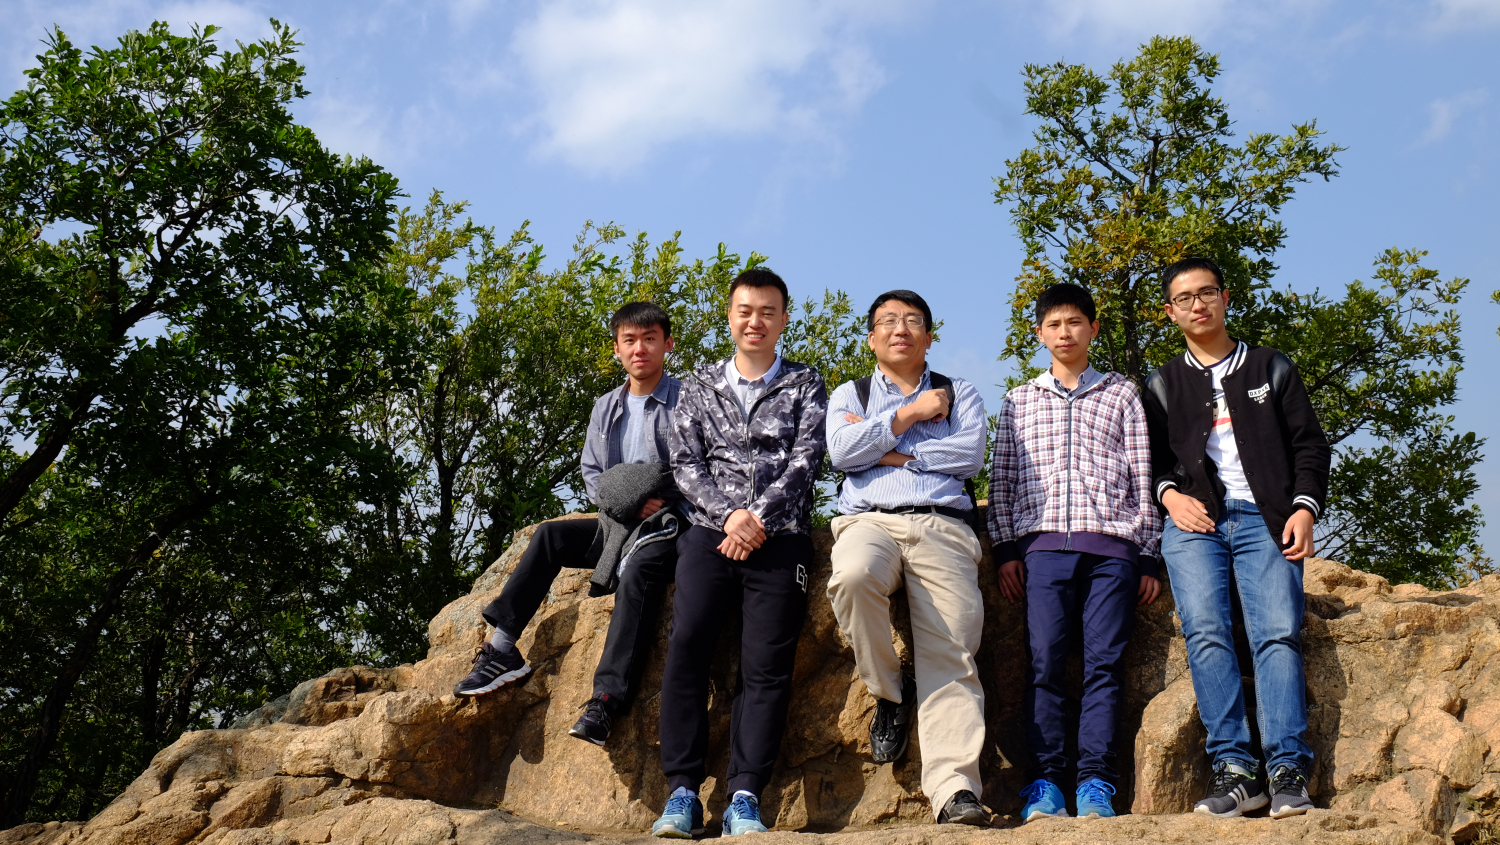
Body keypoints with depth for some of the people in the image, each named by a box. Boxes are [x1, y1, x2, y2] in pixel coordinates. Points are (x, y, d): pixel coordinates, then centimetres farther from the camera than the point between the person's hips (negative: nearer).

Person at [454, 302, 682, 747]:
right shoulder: (606, 407, 17)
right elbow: (591, 471, 17)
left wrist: (664, 503, -19)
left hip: (667, 526, -6)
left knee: (637, 573, -36)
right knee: (549, 535, -17)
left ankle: (606, 699, -42)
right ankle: (502, 648, -20)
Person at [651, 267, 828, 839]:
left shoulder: (805, 385, 13)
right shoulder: (699, 385, 18)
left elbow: (805, 460, 1)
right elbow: (685, 464, 9)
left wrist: (758, 517, -13)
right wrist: (729, 513, -9)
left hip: (781, 536, -1)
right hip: (710, 532, 1)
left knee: (767, 663, -11)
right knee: (686, 646, -16)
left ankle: (745, 798, -11)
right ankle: (683, 792, -13)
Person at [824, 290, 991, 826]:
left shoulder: (960, 394, 23)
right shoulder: (850, 395, 24)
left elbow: (970, 456, 3)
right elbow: (841, 451, 2)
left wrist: (888, 449, 2)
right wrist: (910, 413, 3)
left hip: (942, 525, 0)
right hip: (870, 520, 0)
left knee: (951, 649, -19)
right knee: (853, 576, -36)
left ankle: (954, 790, -28)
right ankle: (889, 693, -10)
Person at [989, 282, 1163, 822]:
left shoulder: (1122, 394, 17)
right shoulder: (1019, 400, 19)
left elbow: (1142, 477, 13)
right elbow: (1001, 480, 15)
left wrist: (1149, 556, 7)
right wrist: (1005, 550, 4)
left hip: (1112, 545, 0)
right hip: (1043, 544, 0)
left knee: (1105, 660, -7)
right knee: (1044, 661, -9)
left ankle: (1096, 783, -7)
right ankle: (1045, 782, -7)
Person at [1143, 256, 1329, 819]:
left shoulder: (1271, 368, 20)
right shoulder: (1163, 384, 23)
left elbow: (1308, 444, 14)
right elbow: (1149, 456, 19)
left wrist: (1304, 506, -1)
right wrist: (1168, 494, -2)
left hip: (1264, 518, 0)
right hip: (1194, 520, 1)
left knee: (1278, 634, -18)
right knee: (1206, 634, -19)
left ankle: (1288, 773, -20)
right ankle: (1234, 770, -20)